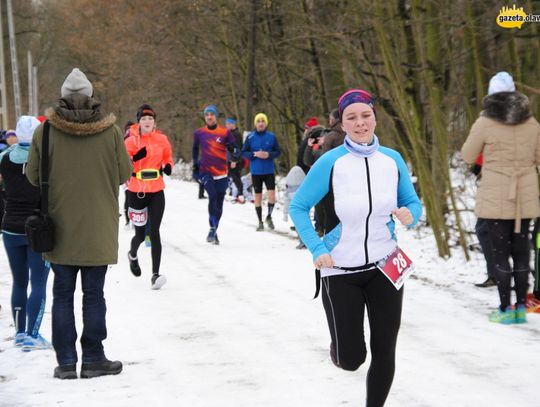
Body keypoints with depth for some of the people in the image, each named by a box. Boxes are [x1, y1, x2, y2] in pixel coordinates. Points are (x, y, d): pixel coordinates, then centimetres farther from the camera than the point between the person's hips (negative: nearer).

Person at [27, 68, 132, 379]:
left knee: (63, 295, 9)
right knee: (94, 295, 7)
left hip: (60, 227, 1)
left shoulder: (45, 130, -8)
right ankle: (94, 359, 11)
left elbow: (33, 176, 1)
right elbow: (124, 174, 1)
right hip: (99, 228, 0)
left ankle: (66, 361, 10)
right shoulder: (110, 131, -8)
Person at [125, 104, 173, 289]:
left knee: (154, 232, -11)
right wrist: (134, 158, -24)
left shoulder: (162, 139, 1)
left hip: (156, 192, 1)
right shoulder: (131, 141, -5)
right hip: (136, 192, 0)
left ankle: (155, 274, -11)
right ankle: (133, 255, 45)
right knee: (140, 234, 10)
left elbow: (168, 157, 16)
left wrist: (168, 167, -6)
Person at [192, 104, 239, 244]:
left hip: (221, 174, 1)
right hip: (205, 173, -1)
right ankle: (213, 229, -21)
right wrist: (195, 164, 16)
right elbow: (195, 149, 22)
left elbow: (234, 148, 3)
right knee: (212, 196, -25)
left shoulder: (225, 133, 0)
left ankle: (214, 230, 26)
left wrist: (234, 154, -19)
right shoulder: (199, 133, 5)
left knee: (219, 204, 9)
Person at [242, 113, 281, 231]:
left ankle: (269, 216, 18)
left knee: (272, 196, -8)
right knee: (258, 197, 7)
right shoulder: (250, 137, -2)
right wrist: (254, 154, -15)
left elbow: (278, 151, 4)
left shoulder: (271, 136, -1)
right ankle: (260, 222, 20)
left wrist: (269, 154, -14)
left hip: (269, 171, 0)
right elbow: (244, 152, 1)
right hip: (256, 171, 0)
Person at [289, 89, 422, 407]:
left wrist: (411, 216, -15)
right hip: (341, 271, -3)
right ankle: (339, 348, 36)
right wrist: (317, 249, -15)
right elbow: (298, 207, -5)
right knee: (351, 359, -1)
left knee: (384, 351, 3)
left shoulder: (393, 160, -2)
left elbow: (413, 203, 9)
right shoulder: (330, 162, -12)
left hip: (384, 267, 3)